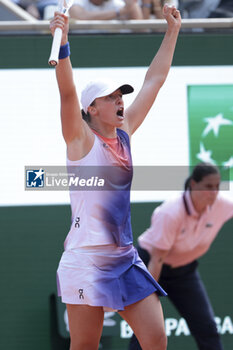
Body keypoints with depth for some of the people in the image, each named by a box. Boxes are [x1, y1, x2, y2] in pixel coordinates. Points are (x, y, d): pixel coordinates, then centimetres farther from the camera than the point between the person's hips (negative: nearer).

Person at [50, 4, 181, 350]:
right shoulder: (81, 139, -3)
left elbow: (154, 81, 19)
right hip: (87, 258, -6)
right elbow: (67, 92, -19)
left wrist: (172, 32, 20)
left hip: (126, 257, 6)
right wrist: (62, 43, -32)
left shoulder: (124, 134, 13)